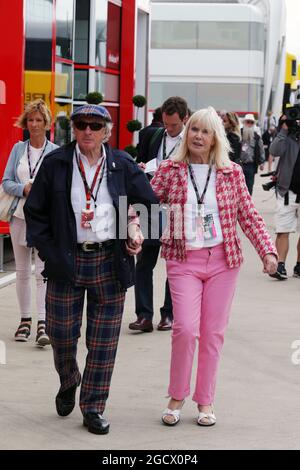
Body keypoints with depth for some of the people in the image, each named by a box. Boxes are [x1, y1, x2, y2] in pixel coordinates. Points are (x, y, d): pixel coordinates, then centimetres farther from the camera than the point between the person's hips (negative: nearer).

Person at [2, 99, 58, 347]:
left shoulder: (56, 152, -1)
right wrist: (23, 189, -12)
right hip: (20, 215, 4)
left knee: (43, 271, -12)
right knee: (22, 271, 10)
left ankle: (42, 324, -15)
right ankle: (25, 320, 20)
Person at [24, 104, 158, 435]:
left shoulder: (123, 166, 1)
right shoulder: (55, 164, -1)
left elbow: (149, 205, 11)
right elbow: (35, 212, 4)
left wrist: (137, 232, -4)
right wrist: (48, 251, -4)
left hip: (110, 262, 0)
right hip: (66, 260, 0)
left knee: (104, 340, 2)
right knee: (60, 333, 7)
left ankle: (93, 407, 14)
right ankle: (68, 382, 38)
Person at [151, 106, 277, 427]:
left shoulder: (232, 173, 3)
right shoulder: (170, 170, 2)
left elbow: (249, 217, 5)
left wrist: (267, 251, -5)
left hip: (223, 260, 1)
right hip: (183, 260, -1)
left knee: (213, 333, 5)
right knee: (185, 328, -14)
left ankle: (205, 400, 19)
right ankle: (176, 397, 7)